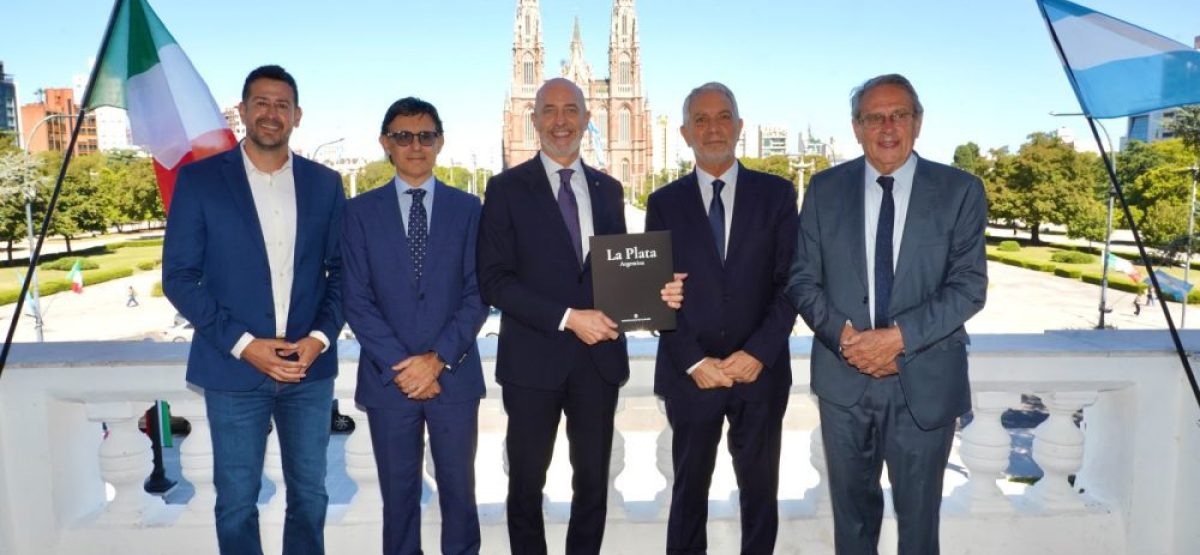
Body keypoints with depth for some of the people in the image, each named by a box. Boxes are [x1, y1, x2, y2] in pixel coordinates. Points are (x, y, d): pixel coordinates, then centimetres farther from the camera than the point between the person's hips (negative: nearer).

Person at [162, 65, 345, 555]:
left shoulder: (324, 183, 5)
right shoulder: (199, 179, -2)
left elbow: (341, 270, 7)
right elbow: (178, 276, -4)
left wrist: (320, 337, -9)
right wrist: (242, 344, -13)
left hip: (309, 366, 2)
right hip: (234, 368, -2)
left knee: (310, 496, 12)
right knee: (236, 502, 10)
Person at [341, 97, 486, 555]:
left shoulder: (467, 208, 5)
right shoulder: (361, 211, 4)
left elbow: (478, 293, -1)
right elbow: (356, 299, -2)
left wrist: (439, 358, -12)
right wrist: (400, 365, -11)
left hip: (455, 375, 0)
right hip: (388, 378, 0)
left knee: (458, 489, 10)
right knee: (399, 494, 11)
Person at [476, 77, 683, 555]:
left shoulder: (608, 188, 10)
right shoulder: (507, 188, -3)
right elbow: (494, 281, -11)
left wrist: (655, 292, -9)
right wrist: (568, 318, -18)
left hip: (599, 357, 3)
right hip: (534, 359, -3)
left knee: (593, 483, 14)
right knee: (526, 483, 13)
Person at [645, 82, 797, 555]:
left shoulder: (776, 194, 3)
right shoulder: (664, 203, 4)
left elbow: (790, 282, -2)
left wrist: (758, 353, -12)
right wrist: (693, 362, -10)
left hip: (761, 371, 0)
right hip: (690, 374, 0)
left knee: (760, 489, 11)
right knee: (689, 489, 12)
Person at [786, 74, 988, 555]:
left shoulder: (960, 191, -2)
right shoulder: (825, 189, 2)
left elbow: (969, 286, -8)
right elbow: (802, 279, 0)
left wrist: (899, 337, -19)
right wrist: (845, 336, -15)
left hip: (924, 382, -1)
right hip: (844, 377, 1)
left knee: (918, 513, 15)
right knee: (852, 507, 18)